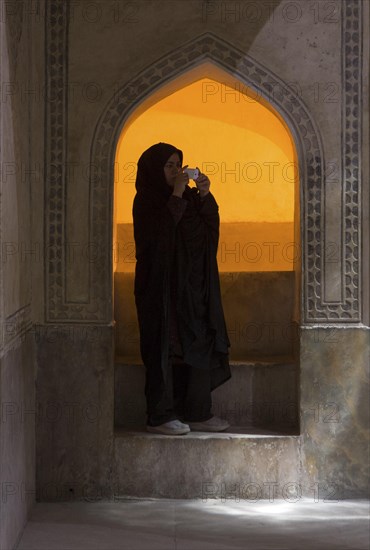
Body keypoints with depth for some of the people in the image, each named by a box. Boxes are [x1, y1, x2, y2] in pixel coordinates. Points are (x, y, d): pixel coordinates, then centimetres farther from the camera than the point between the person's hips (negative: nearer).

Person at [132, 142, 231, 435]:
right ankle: (160, 417, 3)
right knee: (165, 350, -4)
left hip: (192, 285, 7)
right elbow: (159, 233, -22)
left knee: (200, 346, 6)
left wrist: (204, 196, -8)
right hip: (162, 287, -7)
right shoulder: (146, 200, -6)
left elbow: (211, 225, 6)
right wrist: (176, 195, -20)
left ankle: (198, 413, 13)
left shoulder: (186, 197, 13)